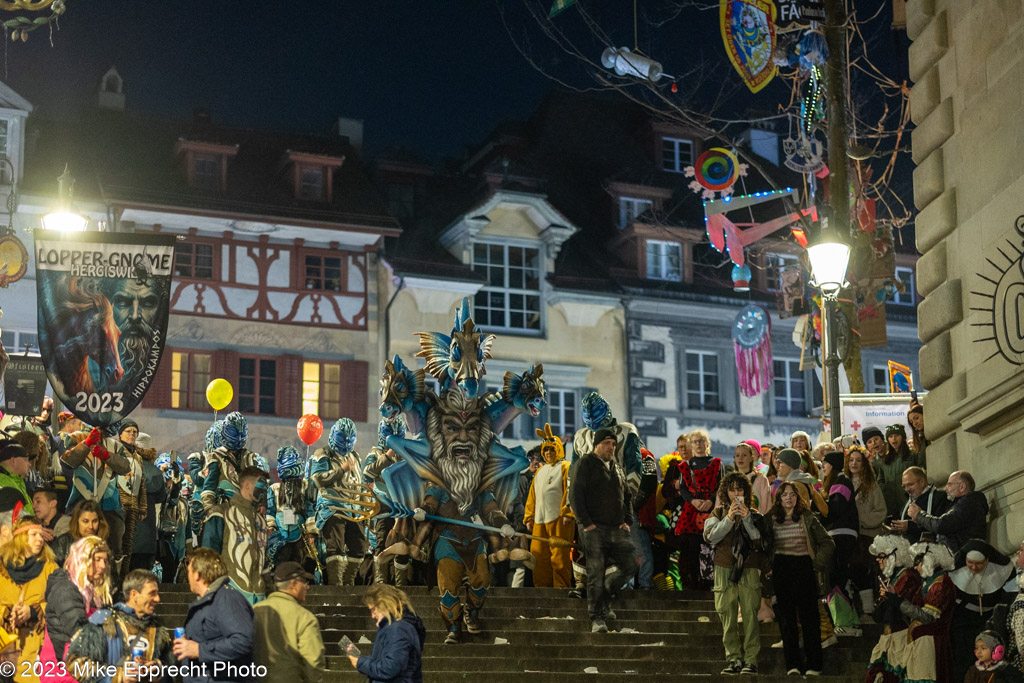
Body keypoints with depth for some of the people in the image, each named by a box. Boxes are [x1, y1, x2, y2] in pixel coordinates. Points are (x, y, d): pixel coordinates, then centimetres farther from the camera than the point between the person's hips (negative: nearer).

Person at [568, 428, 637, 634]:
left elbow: (627, 497, 27)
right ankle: (596, 618, -1)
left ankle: (605, 596, 20)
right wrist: (586, 522, -13)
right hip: (595, 530, -6)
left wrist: (627, 520, 10)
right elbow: (575, 495, -7)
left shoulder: (617, 468, 20)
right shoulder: (586, 464, 1)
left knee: (630, 566, -1)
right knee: (596, 575, -7)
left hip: (617, 531, 6)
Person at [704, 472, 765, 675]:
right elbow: (711, 537, -4)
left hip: (749, 570, -1)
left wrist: (747, 519, -11)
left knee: (751, 616, -9)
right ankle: (733, 658, 5)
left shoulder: (753, 514, 11)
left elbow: (759, 541, -1)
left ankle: (751, 660, -8)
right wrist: (729, 519, -13)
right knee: (727, 616, -1)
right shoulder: (718, 513, 12)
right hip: (725, 569, 1)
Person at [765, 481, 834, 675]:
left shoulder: (807, 518, 4)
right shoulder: (772, 520, 8)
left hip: (804, 568, -1)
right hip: (781, 571, 1)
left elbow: (827, 542, 6)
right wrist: (767, 567, 1)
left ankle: (813, 666, 3)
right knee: (786, 618, 1)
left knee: (809, 617, -1)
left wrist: (817, 564, -2)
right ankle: (792, 665, 4)